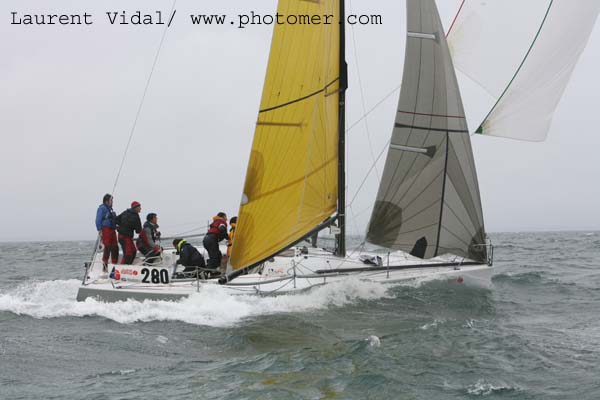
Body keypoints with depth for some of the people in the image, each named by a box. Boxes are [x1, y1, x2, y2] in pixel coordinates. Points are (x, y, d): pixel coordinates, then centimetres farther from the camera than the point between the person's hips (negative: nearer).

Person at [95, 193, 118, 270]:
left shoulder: (110, 209, 20)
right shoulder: (102, 208, -6)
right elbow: (98, 220, -11)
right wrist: (99, 230, -17)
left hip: (112, 230, 9)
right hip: (105, 229, -9)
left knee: (115, 248, 8)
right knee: (107, 248, -10)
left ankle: (115, 265, 15)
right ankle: (105, 266, -6)